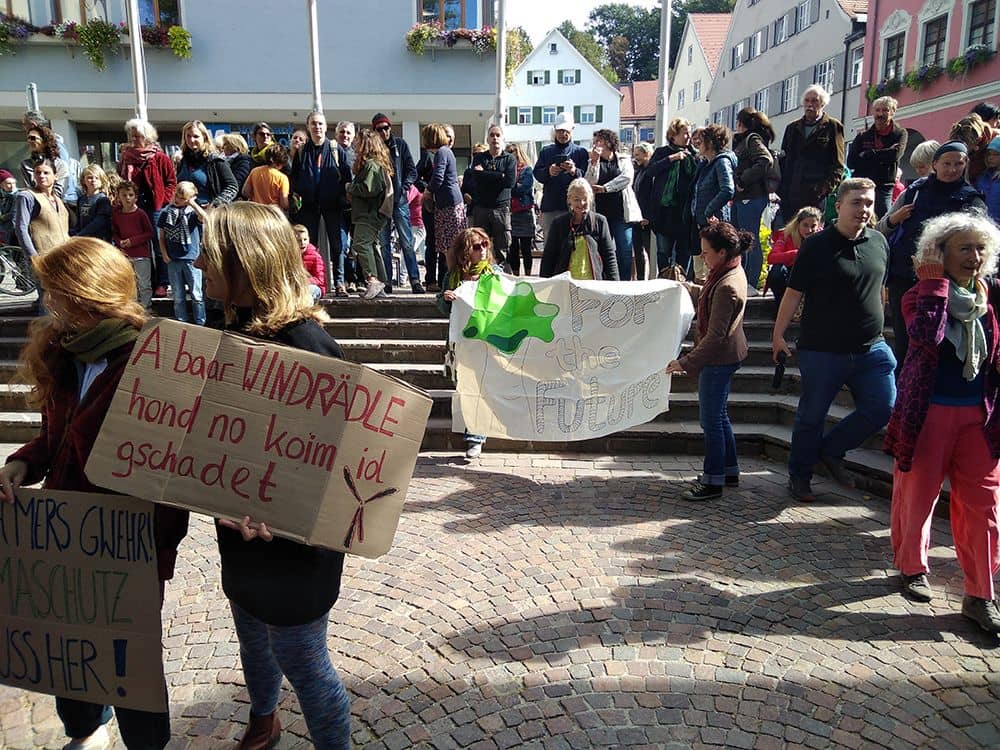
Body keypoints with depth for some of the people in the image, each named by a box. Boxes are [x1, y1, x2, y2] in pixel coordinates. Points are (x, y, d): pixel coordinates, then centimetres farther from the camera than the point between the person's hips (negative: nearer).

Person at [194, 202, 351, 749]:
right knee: (253, 642, 30)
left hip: (291, 542, -9)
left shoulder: (305, 346, -26)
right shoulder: (242, 328, 1)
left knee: (301, 661, 10)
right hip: (242, 535, 9)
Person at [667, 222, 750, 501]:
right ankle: (730, 471, 33)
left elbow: (715, 336, -27)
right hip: (721, 358, 11)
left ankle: (713, 482, 11)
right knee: (718, 415, 20)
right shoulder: (731, 271, 5)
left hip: (719, 359, -11)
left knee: (711, 420, -1)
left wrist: (686, 363, -25)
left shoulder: (727, 287, -26)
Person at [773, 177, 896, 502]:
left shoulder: (879, 242, 7)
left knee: (883, 408, 1)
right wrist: (778, 335, -9)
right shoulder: (817, 245, -9)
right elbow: (794, 293, -9)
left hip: (871, 348, 5)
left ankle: (830, 450, 23)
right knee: (812, 416, 7)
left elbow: (879, 289, 19)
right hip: (822, 351, -5)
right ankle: (799, 476, 25)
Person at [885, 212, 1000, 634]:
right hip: (928, 412, -3)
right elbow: (927, 336, -28)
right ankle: (912, 567, 32)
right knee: (917, 495, 10)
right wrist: (936, 284, -20)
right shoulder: (922, 294, -7)